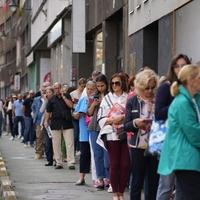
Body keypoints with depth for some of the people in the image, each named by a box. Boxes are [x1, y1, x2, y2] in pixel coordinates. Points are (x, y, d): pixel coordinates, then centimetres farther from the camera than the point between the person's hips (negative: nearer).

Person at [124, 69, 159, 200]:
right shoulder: (132, 102, 3)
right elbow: (126, 125, 2)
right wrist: (135, 123, -18)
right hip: (138, 147, -1)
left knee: (153, 182, 7)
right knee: (137, 181, 4)